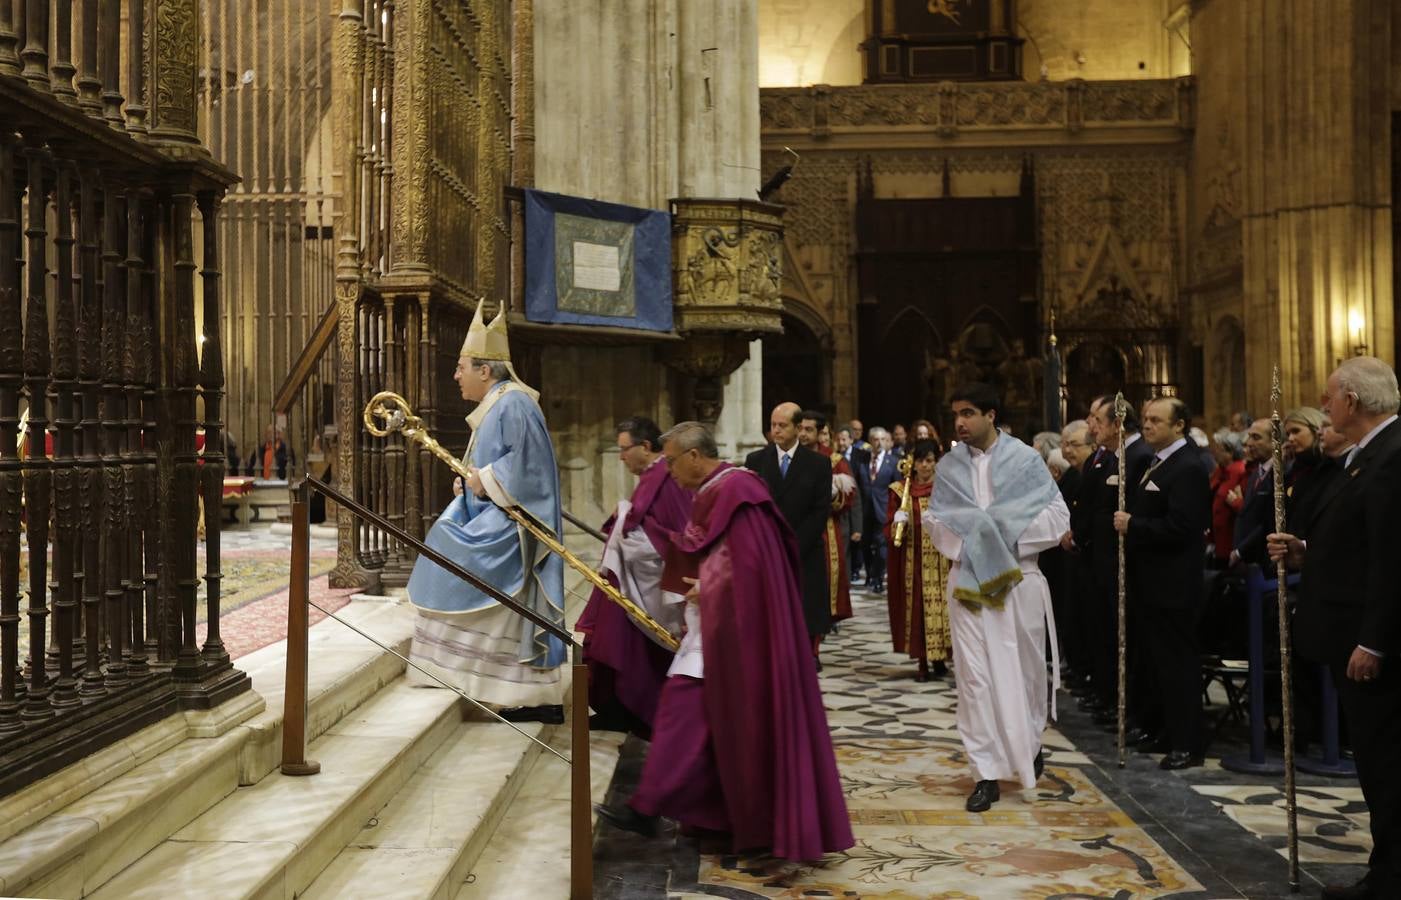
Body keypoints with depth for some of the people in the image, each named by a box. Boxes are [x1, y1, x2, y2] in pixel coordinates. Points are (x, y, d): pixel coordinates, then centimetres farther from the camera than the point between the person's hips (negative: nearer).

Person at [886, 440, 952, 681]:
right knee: (916, 607, 1)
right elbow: (889, 529, 4)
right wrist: (897, 526, -16)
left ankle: (938, 657, 13)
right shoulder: (900, 491, 4)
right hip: (912, 561, 1)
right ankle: (922, 662, 9)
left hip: (940, 560, 0)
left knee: (939, 605, -3)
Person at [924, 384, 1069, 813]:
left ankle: (1029, 745, 35)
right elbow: (934, 518, 7)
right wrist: (969, 536, -11)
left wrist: (1006, 530, -12)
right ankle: (987, 772, 1)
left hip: (1017, 577, -1)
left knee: (1023, 668, 9)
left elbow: (1057, 515, -3)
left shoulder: (1025, 459, -1)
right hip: (968, 578, 2)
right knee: (976, 674, -2)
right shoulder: (949, 465, 6)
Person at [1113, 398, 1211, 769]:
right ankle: (1168, 731, 27)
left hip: (1173, 586, -10)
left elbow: (1179, 527, -25)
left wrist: (1132, 525, -17)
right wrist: (1125, 522, 2)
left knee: (1178, 663, -2)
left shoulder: (1188, 469, -16)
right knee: (1158, 659, 16)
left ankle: (1187, 744, 6)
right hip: (1150, 582, 10)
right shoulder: (1156, 464, 15)